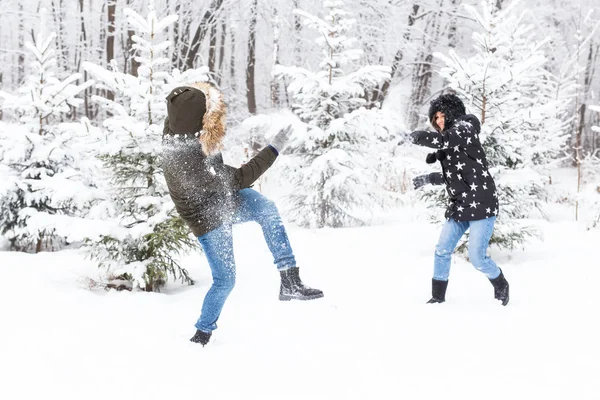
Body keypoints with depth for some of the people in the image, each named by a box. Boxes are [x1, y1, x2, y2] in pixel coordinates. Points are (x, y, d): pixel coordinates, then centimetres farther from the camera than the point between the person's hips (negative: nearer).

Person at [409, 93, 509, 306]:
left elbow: (443, 140, -28)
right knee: (442, 251, 3)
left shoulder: (464, 127, -8)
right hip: (459, 205, 8)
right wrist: (428, 178, 11)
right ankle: (438, 296, 15)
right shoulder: (450, 142, 16)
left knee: (477, 257, -7)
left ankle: (501, 286, 20)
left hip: (481, 204, -8)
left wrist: (415, 137, -23)